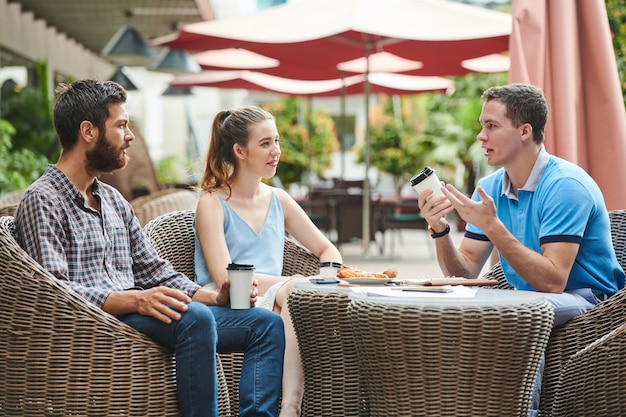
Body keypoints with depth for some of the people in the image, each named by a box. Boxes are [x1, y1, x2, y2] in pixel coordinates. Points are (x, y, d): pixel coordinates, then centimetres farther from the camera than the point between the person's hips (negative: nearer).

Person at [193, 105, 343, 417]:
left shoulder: (278, 200, 17)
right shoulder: (212, 204, 0)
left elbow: (327, 249, 23)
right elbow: (224, 278, -13)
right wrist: (291, 283, -22)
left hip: (277, 304, 5)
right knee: (294, 291, -34)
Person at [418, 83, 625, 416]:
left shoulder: (565, 185, -19)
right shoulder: (490, 187, 4)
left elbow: (552, 282, -28)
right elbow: (465, 274, 1)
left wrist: (491, 226, -30)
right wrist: (439, 229, -17)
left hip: (587, 302, -7)